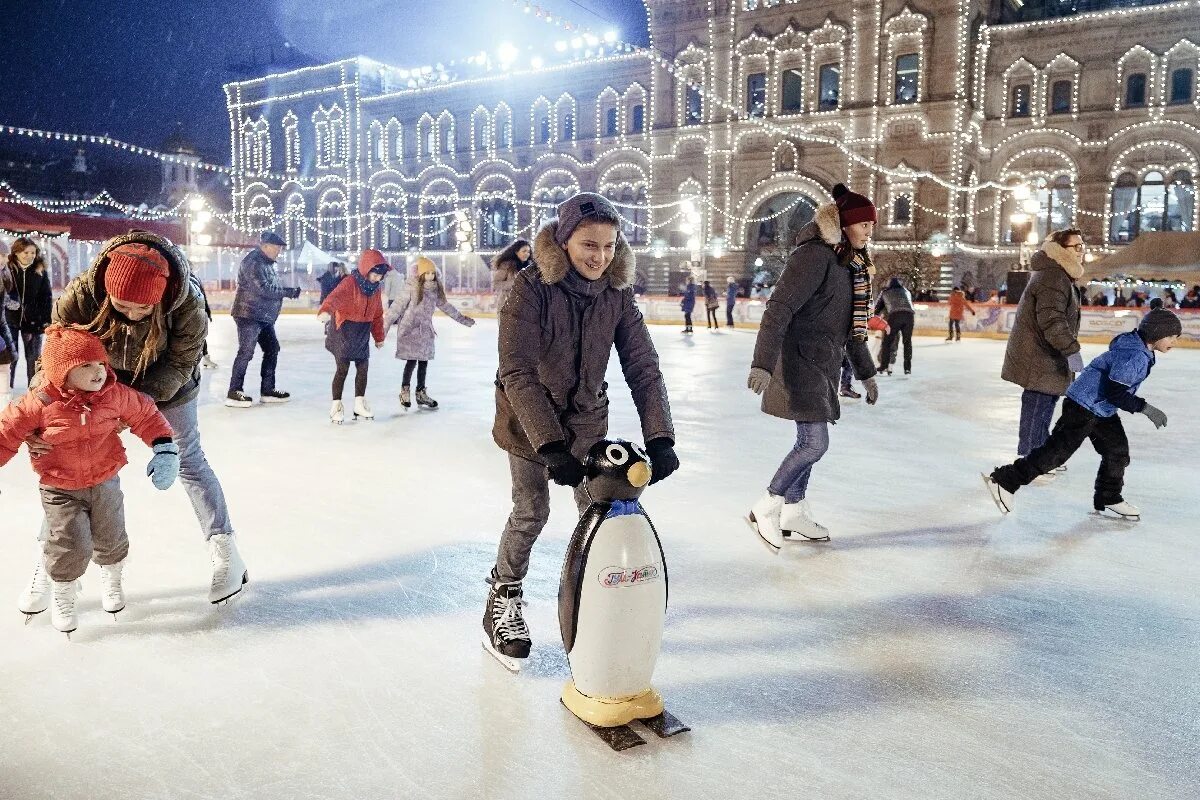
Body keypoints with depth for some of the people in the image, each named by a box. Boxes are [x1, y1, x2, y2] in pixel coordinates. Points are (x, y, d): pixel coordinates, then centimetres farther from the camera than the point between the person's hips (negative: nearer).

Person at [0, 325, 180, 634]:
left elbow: (145, 415, 1)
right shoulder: (40, 404, -21)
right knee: (71, 546, -7)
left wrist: (164, 447, -5)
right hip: (60, 489, -3)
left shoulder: (116, 395, -13)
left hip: (105, 482, 3)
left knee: (110, 540, 16)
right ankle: (62, 599, 23)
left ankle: (111, 583, 47)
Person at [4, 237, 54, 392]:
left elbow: (46, 297, 3)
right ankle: (7, 389, 12)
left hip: (33, 321, 1)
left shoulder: (40, 271, 2)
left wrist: (46, 320, -3)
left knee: (34, 358, 4)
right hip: (10, 320, -1)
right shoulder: (7, 269, -1)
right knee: (11, 356, 3)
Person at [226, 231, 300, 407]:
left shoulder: (267, 262, 14)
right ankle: (234, 393, -5)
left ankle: (267, 390, 20)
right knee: (246, 352, -10)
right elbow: (264, 289, -26)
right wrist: (289, 292, -21)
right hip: (248, 315, -10)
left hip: (265, 317, 10)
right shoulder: (252, 262, -17)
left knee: (272, 349, 11)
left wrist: (288, 291, -2)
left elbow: (273, 287, 16)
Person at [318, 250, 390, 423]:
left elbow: (377, 314, 15)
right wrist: (325, 311, -57)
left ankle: (360, 404, 22)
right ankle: (336, 406, 9)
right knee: (343, 368, -4)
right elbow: (334, 297, -36)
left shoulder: (375, 289, 6)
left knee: (363, 367, 9)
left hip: (363, 333, 7)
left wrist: (379, 337, 21)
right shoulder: (349, 284, -18)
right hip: (344, 330, -7)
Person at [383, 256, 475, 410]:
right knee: (411, 361, -4)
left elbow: (446, 306, 17)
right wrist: (385, 325, -16)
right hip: (410, 329, -5)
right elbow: (398, 307, -14)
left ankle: (421, 393, 24)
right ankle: (405, 390, 15)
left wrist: (462, 319, 24)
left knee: (424, 362, 10)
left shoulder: (436, 290, 4)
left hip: (425, 331, 5)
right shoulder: (412, 289, -14)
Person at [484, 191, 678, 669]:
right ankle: (503, 596, 26)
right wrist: (551, 445, -38)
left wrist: (659, 437, -26)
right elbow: (517, 374, -30)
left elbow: (643, 368, -14)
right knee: (532, 512, 0)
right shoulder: (532, 288, -25)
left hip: (587, 415, 4)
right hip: (528, 416, -4)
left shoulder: (618, 294, -13)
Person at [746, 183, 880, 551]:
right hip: (799, 362, -9)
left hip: (823, 366, 9)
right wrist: (762, 364, -31)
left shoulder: (852, 265, 14)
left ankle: (794, 511, 25)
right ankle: (765, 509, 2)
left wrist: (866, 373, 25)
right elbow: (778, 309, -23)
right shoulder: (815, 255, -15)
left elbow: (852, 326, 23)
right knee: (815, 443, -11)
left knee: (809, 441, 12)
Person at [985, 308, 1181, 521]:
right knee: (1057, 450, -9)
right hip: (1084, 407, -10)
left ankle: (1108, 500, 26)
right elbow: (1115, 392, -25)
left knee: (1117, 450, 13)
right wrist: (1145, 408, -23)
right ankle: (1005, 480, -6)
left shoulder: (1141, 350, 10)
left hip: (1101, 409, 10)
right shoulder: (1135, 354, -22)